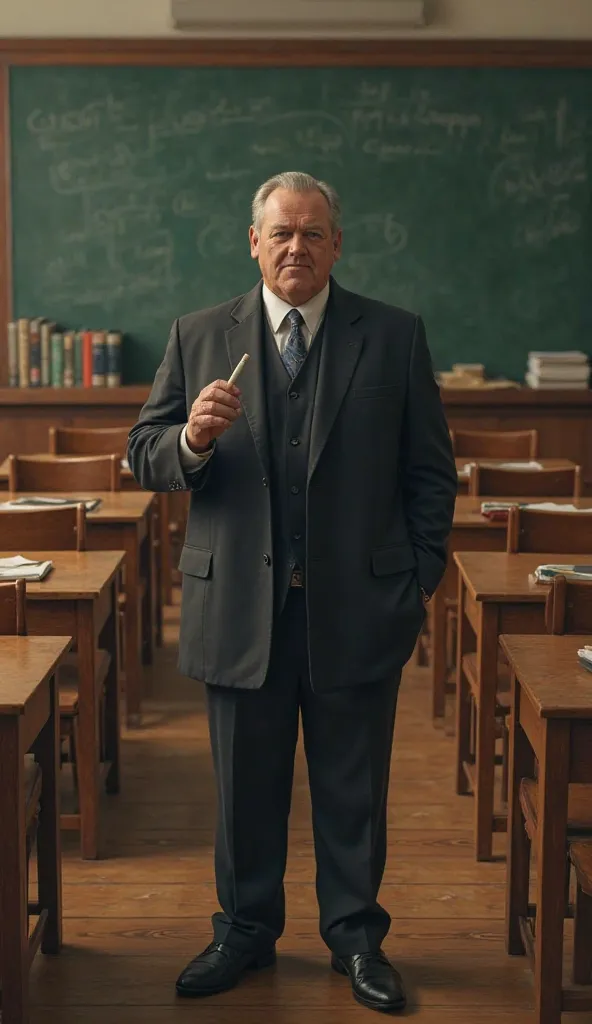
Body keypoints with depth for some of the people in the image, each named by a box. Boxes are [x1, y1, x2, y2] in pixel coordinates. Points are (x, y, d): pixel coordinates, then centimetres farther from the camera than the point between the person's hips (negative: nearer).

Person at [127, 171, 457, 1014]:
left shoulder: (394, 337, 2)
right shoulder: (199, 338, 5)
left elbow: (430, 471, 4)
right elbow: (144, 457, 4)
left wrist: (420, 581, -2)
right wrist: (192, 440, -18)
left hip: (359, 607, -1)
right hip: (240, 606, 1)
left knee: (353, 786, 10)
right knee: (246, 785, 12)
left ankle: (356, 937, 27)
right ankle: (245, 932, 30)